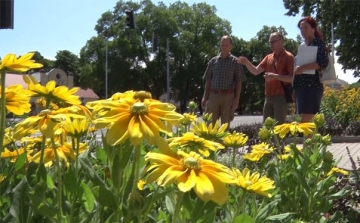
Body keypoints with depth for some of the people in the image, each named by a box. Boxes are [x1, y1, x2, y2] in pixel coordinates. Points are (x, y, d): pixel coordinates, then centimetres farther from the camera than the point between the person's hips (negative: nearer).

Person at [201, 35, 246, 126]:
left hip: (228, 96, -2)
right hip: (213, 95, 2)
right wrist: (205, 97, 4)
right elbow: (208, 80, 12)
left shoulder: (235, 61, 4)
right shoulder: (213, 61, 10)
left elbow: (238, 82, 3)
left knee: (225, 124, 5)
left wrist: (237, 99, -5)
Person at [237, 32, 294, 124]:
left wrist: (275, 76, -20)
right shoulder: (268, 57, 16)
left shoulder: (288, 57, -5)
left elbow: (293, 78, -13)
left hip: (281, 96, -7)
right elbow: (256, 71, 8)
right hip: (268, 97, 7)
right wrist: (246, 63, -9)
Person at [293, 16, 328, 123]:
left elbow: (324, 62, -17)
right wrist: (295, 89, 16)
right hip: (302, 86, 9)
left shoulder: (317, 42, -2)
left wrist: (303, 68, -19)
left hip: (311, 86, -9)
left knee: (306, 121, -14)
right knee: (304, 120, 7)